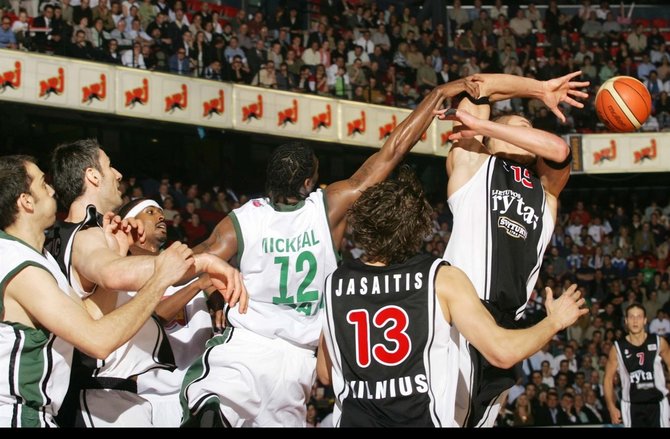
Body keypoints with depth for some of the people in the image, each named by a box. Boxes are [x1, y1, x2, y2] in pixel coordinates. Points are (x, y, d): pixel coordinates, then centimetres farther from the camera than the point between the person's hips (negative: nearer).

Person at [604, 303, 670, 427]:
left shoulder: (659, 343, -2)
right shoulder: (618, 348, -3)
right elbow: (608, 379, 3)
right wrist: (612, 407, -4)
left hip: (657, 404, 0)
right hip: (632, 406, 0)